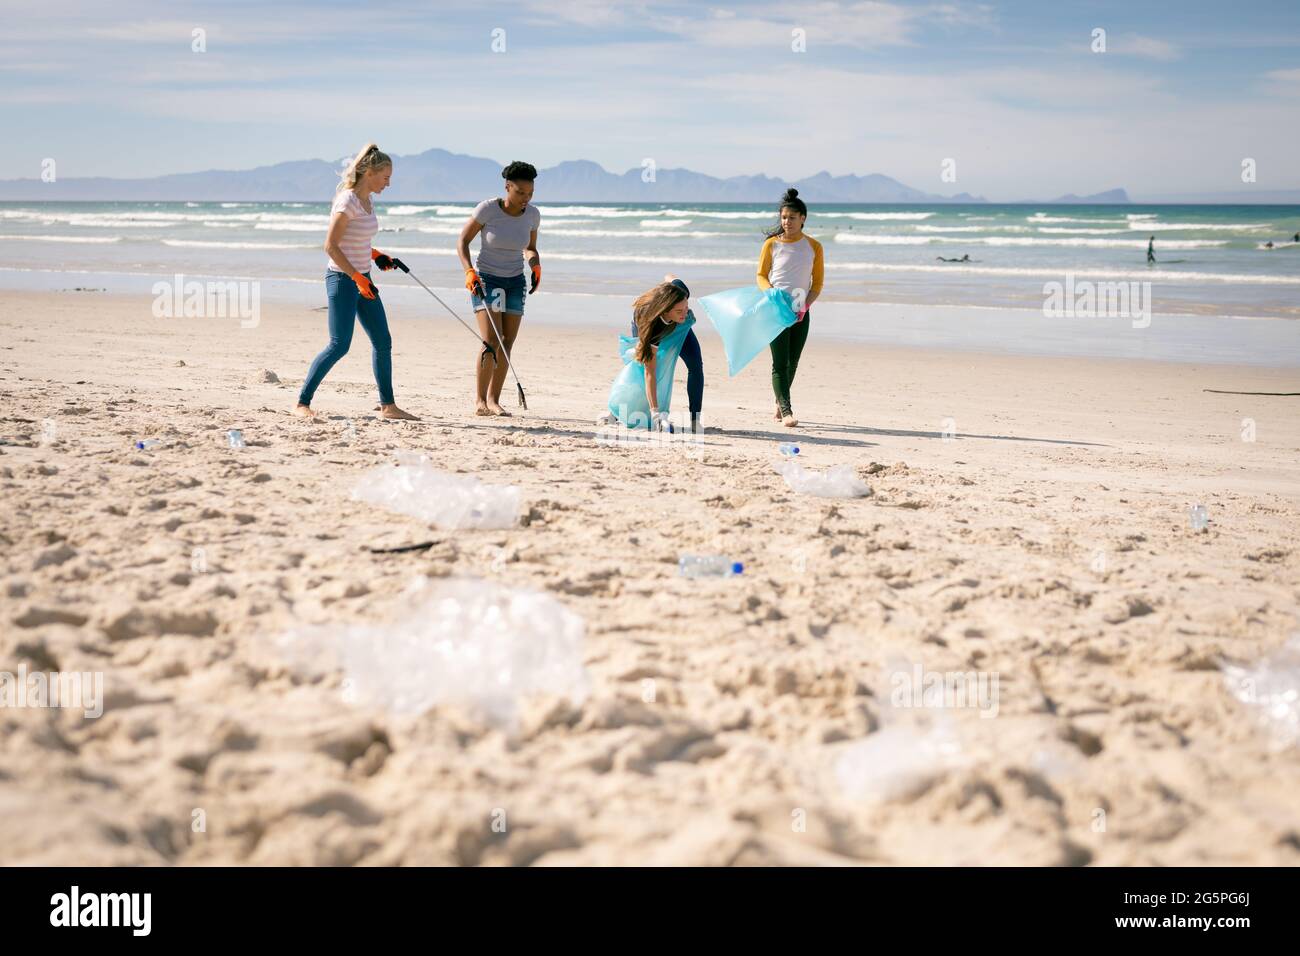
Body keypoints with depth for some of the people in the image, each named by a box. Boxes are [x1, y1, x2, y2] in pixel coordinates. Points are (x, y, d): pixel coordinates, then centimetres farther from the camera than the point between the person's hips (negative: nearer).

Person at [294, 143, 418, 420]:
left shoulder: (368, 201, 9)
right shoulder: (347, 202, -17)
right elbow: (331, 246, -20)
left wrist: (378, 256, 9)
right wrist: (357, 278, -22)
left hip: (362, 279, 9)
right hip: (342, 278, -9)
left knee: (383, 342, 9)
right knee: (339, 345, -9)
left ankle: (387, 406, 17)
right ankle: (302, 403, -1)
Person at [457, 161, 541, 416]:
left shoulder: (532, 215, -3)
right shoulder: (488, 209, -15)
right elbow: (463, 242, -6)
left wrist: (535, 267, -7)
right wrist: (469, 272, -20)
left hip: (515, 281, 4)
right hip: (485, 280, -4)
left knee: (507, 343, 0)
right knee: (491, 342, -18)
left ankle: (494, 400, 8)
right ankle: (479, 400, -14)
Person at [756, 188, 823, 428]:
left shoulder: (813, 246, 5)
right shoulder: (772, 244, 1)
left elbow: (818, 282, 8)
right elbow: (761, 275, 6)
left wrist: (806, 305, -8)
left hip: (801, 312, 2)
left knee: (792, 362, 9)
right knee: (780, 362, -11)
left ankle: (780, 403, 27)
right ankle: (786, 411, -15)